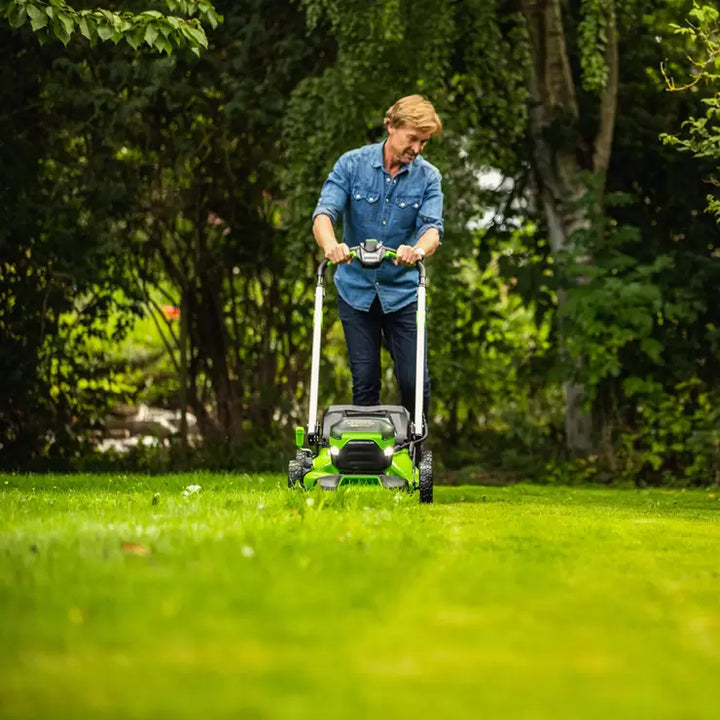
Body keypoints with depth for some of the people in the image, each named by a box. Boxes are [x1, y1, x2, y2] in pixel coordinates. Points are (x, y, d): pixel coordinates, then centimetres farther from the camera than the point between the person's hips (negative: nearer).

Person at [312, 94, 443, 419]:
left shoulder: (428, 177, -4)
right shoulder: (352, 164, -7)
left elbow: (432, 226, -18)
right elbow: (324, 212, -18)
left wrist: (419, 249, -43)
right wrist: (331, 245, -41)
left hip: (402, 291, 0)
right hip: (356, 289, 0)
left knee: (414, 380, -4)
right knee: (364, 379, 3)